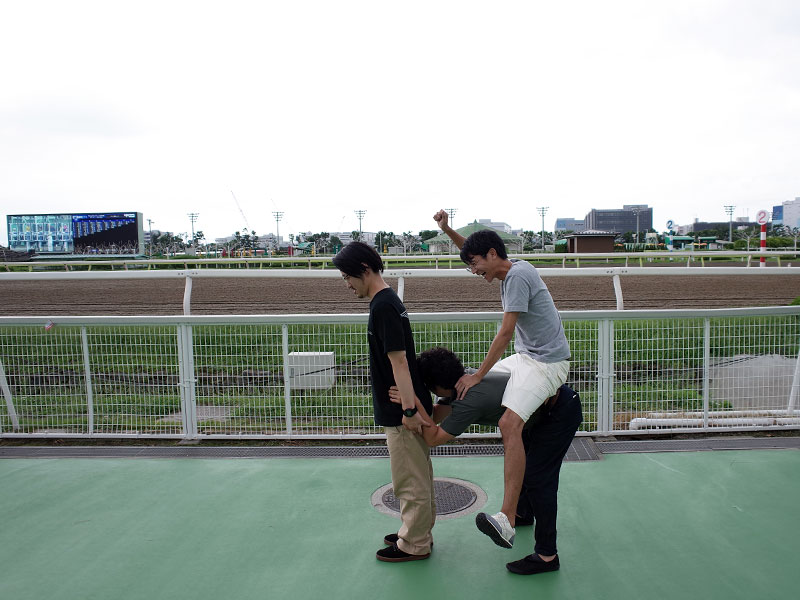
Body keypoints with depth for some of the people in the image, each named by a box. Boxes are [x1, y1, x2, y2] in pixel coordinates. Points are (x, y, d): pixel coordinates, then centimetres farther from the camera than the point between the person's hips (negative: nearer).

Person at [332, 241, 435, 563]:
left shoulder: (382, 306, -20)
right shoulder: (388, 300, 11)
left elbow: (398, 361, -24)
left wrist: (409, 410, -24)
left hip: (401, 412, -10)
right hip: (404, 406, 10)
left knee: (409, 479, 4)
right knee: (417, 476, 19)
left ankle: (414, 544, 18)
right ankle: (418, 533, 34)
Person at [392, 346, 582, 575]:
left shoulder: (470, 401, -29)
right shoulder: (463, 381, -2)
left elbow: (434, 439, -22)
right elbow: (436, 414, 4)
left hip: (561, 412, -10)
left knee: (538, 479, -8)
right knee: (520, 459, 26)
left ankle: (547, 556, 2)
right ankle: (522, 513, 49)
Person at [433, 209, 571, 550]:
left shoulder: (517, 276, -17)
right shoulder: (514, 268, 12)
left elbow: (505, 333, -21)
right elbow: (477, 249, 29)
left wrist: (478, 375, -16)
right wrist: (447, 230, 17)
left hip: (546, 363, -11)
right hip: (524, 358, 11)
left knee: (510, 424, -27)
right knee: (481, 385, 21)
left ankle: (506, 521, -33)